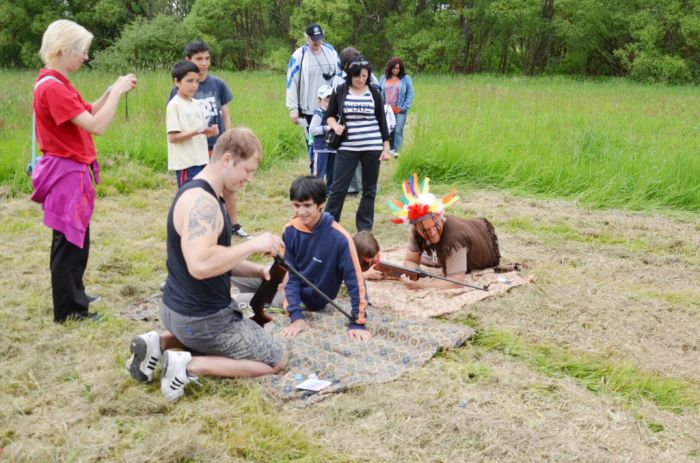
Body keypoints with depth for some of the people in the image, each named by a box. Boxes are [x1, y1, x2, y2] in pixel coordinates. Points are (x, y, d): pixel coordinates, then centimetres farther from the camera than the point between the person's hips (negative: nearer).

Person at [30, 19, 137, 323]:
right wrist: (117, 92, -17)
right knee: (68, 241, 0)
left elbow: (87, 114, 19)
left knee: (76, 238, 19)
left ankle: (73, 296, 32)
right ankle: (68, 310, 11)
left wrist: (112, 92, 8)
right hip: (66, 173, -10)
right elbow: (96, 126, -25)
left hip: (71, 171, 10)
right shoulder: (52, 86, -21)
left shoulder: (55, 83, 11)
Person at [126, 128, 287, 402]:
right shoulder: (201, 200, -24)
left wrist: (258, 271, 1)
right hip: (200, 317, -9)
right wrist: (253, 245, -27)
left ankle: (160, 343, 15)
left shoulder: (207, 196, 8)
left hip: (180, 309, 9)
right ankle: (190, 366, -7)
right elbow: (201, 265, -38)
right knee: (277, 360, 4)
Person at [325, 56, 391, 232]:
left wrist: (386, 147, 3)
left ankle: (364, 228, 19)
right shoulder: (340, 91, 1)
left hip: (372, 148, 1)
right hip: (347, 148, -1)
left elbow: (382, 120, 6)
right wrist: (335, 125, -12)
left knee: (369, 189, 8)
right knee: (338, 188, -2)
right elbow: (330, 115, 11)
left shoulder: (374, 92, 3)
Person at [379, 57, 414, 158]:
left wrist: (404, 107, -9)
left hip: (400, 111, -3)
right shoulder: (384, 78, 11)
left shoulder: (406, 78, 2)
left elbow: (410, 93, 0)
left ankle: (395, 151, -5)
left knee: (398, 130, -8)